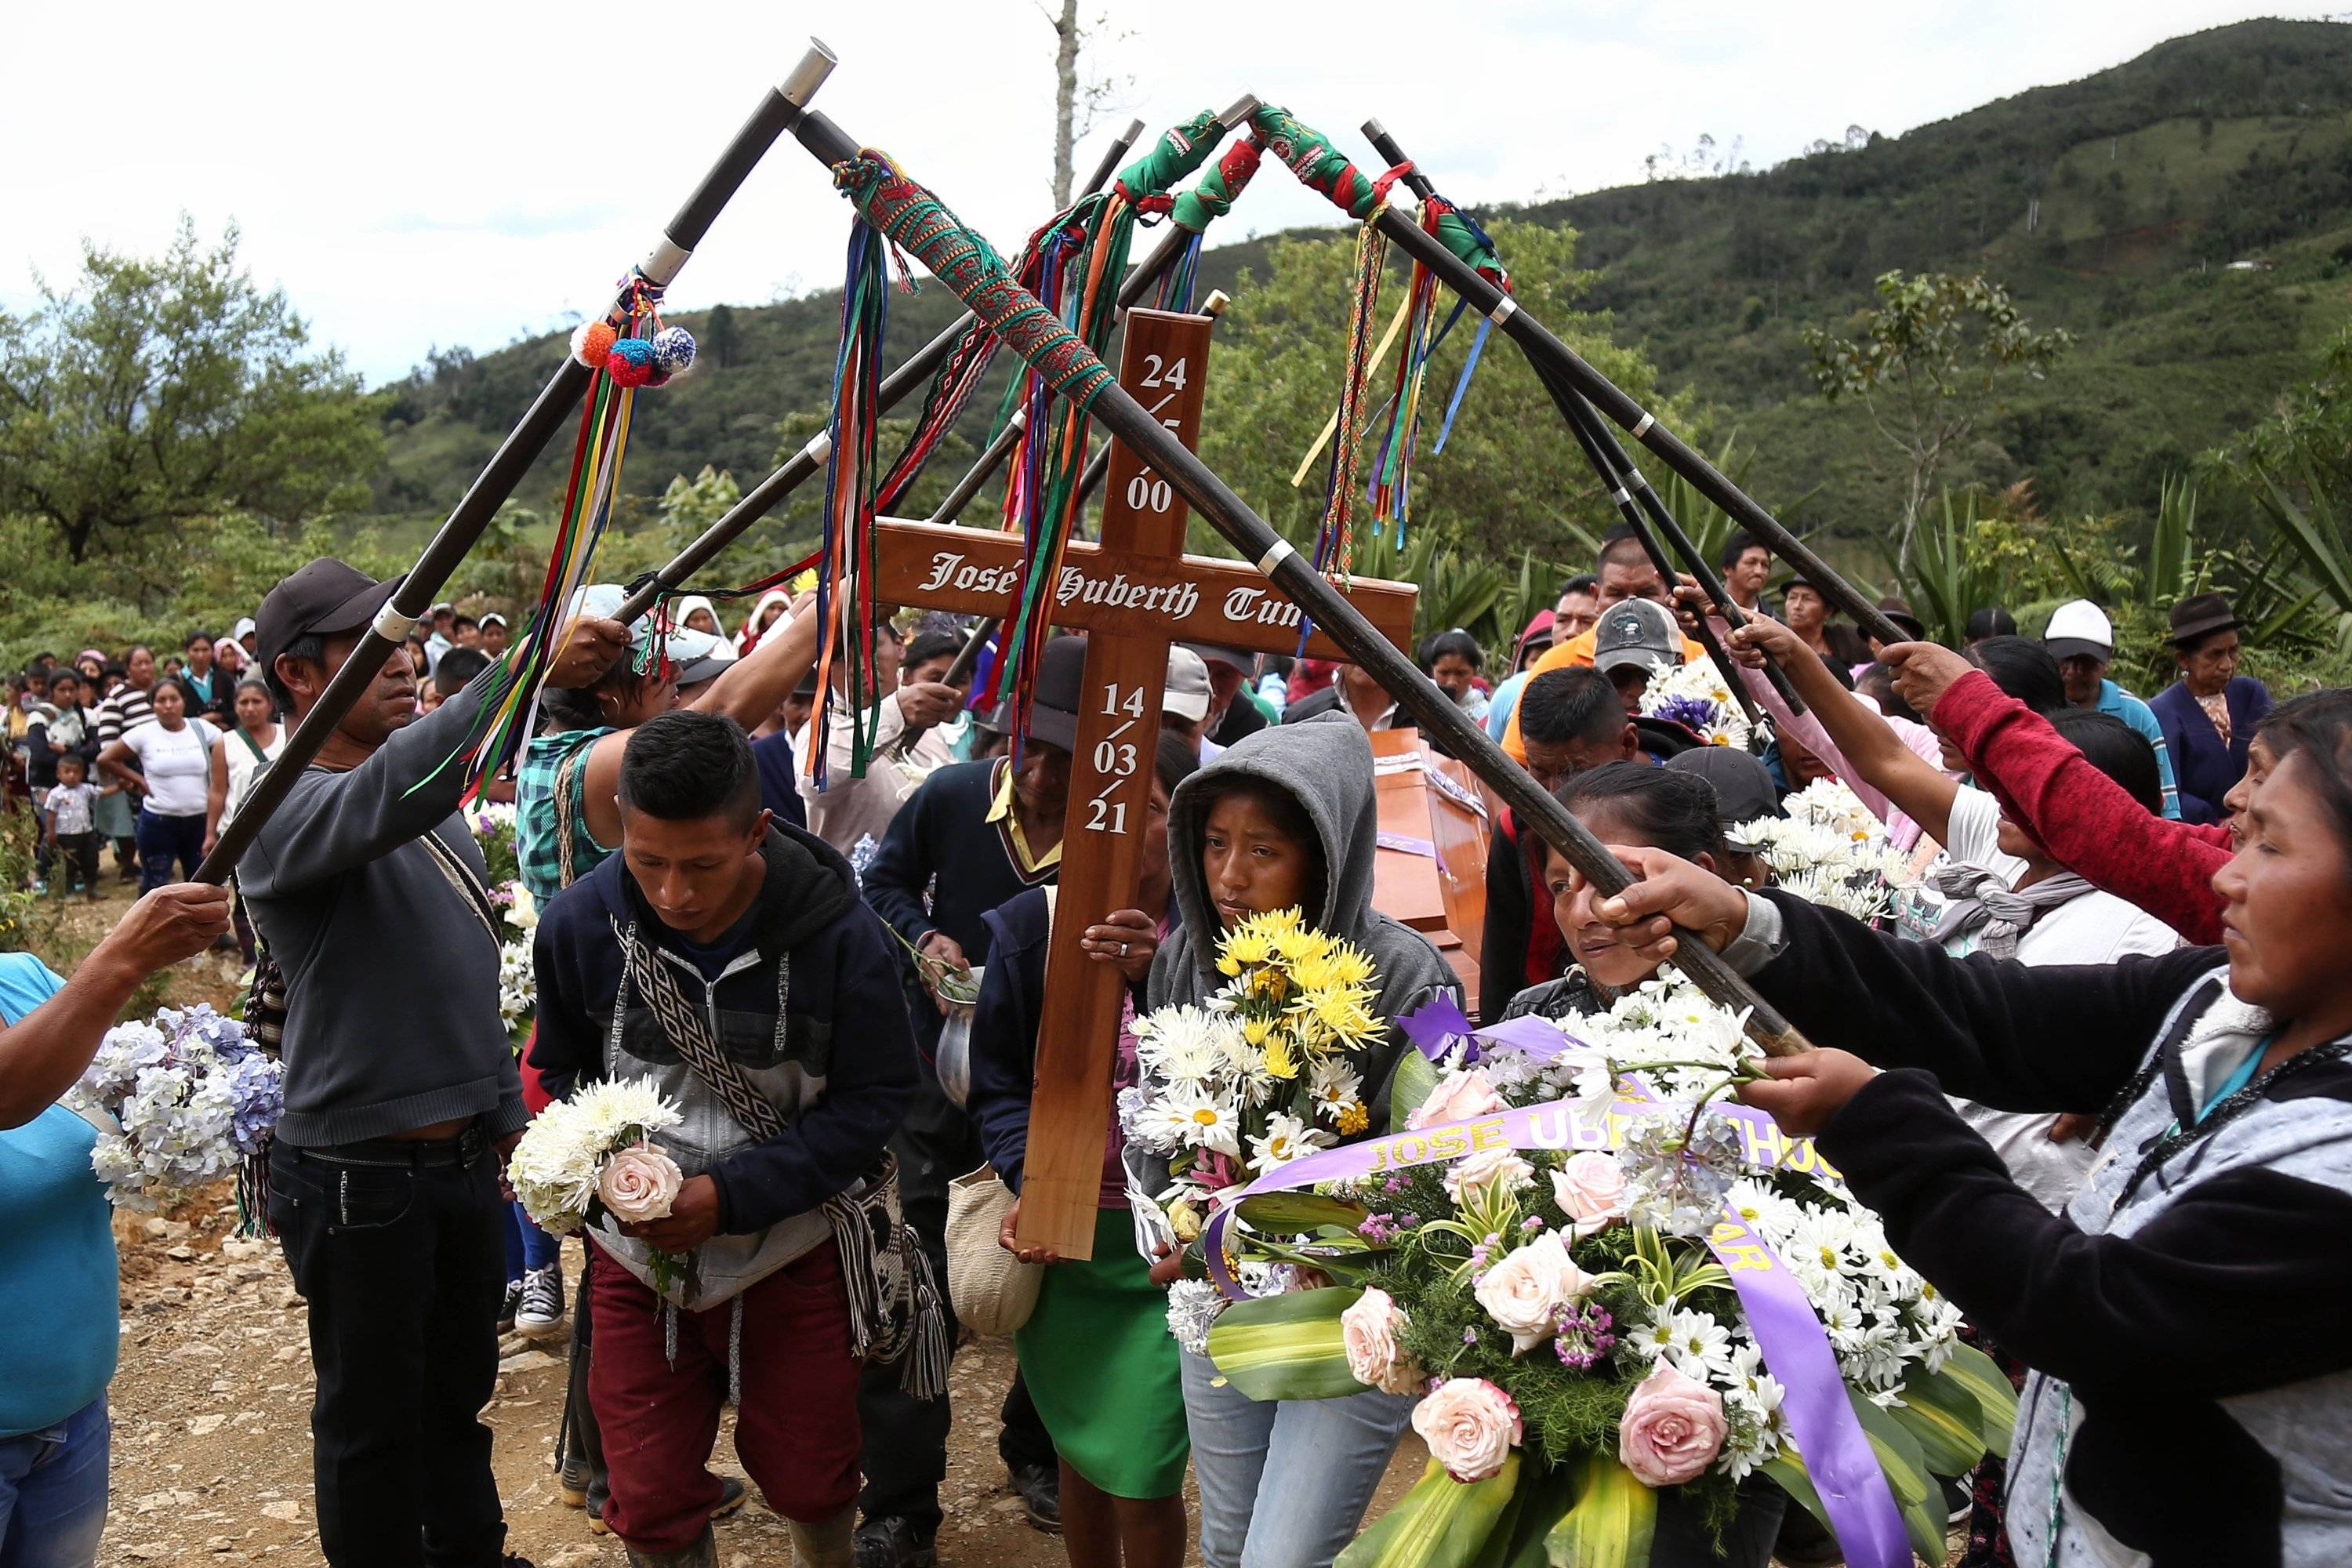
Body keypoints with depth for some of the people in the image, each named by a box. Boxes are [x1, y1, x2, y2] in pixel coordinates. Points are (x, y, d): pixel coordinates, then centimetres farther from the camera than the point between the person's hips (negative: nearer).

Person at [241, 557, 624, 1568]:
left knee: (459, 1390, 22)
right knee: (372, 1417, 9)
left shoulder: (434, 804, 10)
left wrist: (506, 1113, 18)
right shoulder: (286, 811, -17)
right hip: (356, 1175, -8)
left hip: (464, 1157, 8)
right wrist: (531, 673, -50)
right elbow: (385, 796, -41)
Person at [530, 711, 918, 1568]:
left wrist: (734, 1195, -21)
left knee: (810, 1482, 17)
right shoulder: (580, 921, -12)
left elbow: (873, 1101, -12)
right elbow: (560, 1073, 4)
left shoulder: (838, 933, -19)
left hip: (789, 1251, -1)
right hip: (635, 1252, 2)